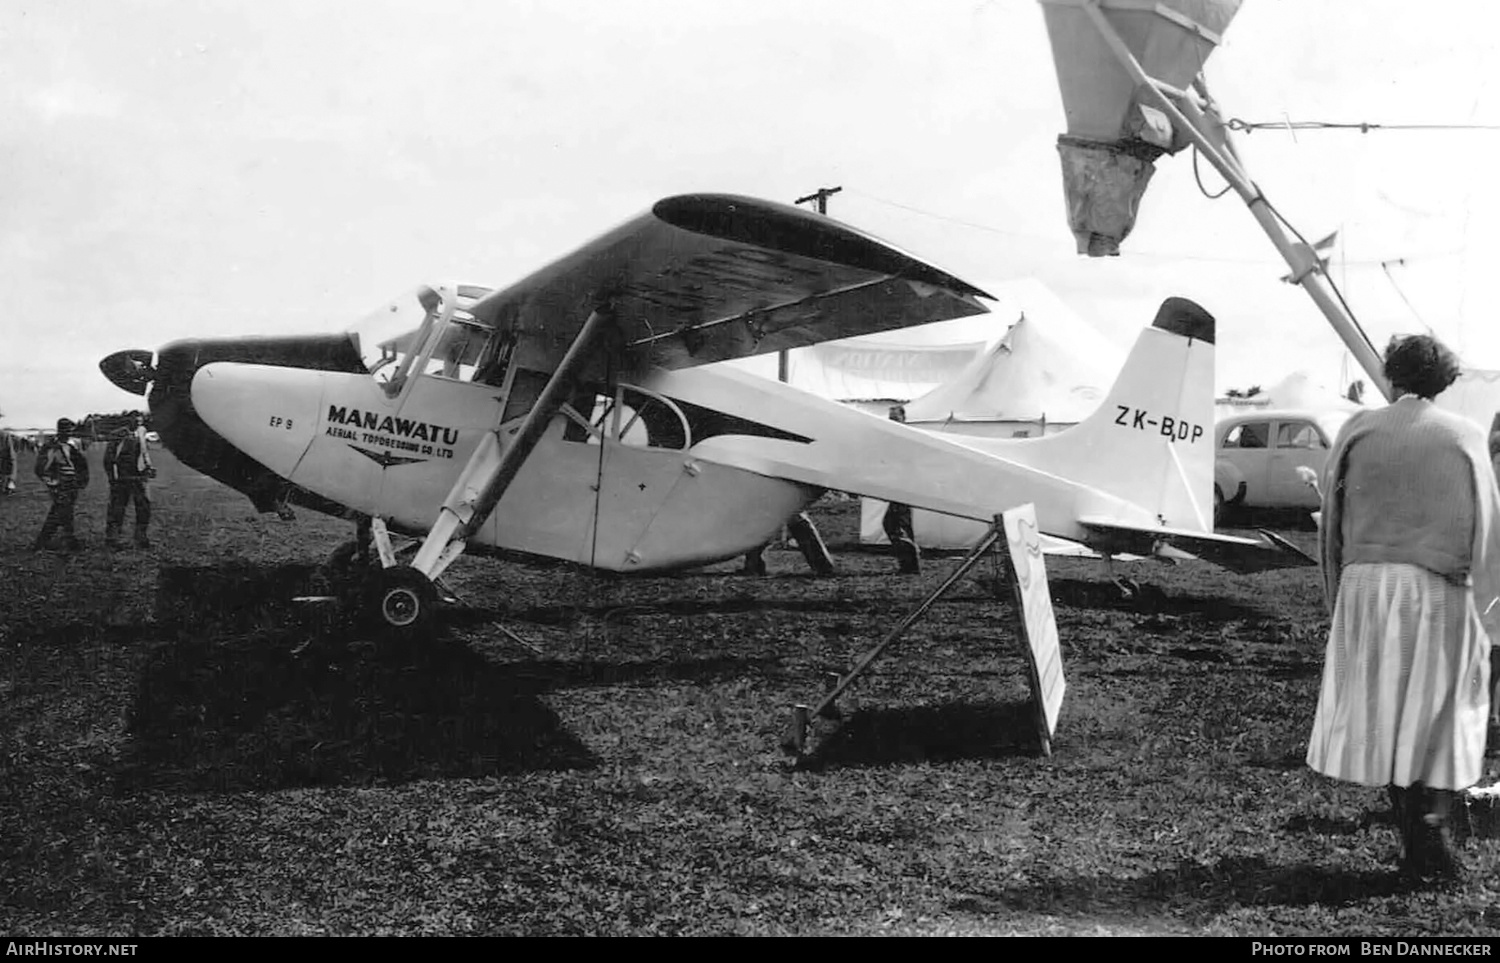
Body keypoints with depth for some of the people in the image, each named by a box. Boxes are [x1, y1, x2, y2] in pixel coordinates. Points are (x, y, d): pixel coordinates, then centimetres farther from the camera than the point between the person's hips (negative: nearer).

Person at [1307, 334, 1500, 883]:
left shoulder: (1358, 431, 4)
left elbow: (1332, 516, 5)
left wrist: (1337, 595, 11)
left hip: (1368, 584, 1)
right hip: (1440, 589, -1)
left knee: (1383, 712, 8)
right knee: (1442, 712, 8)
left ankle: (1412, 841, 11)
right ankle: (1432, 829, -4)